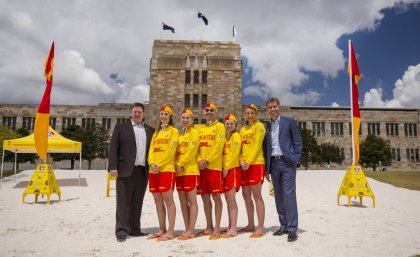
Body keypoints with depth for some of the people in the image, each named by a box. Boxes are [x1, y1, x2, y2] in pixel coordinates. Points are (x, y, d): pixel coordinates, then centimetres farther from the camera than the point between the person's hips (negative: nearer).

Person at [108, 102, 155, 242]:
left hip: (143, 171, 3)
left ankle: (134, 229, 18)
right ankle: (121, 231, 5)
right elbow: (113, 148, 0)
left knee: (137, 202, 9)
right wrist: (113, 167, -9)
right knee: (123, 201, -1)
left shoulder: (150, 130, 15)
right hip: (126, 170, -3)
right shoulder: (121, 127, 6)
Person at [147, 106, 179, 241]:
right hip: (153, 170, 6)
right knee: (158, 200, 7)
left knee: (168, 199, -7)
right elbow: (151, 150, 12)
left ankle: (170, 231, -3)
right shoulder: (156, 132, 21)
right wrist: (152, 163, -6)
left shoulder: (174, 131, 4)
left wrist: (159, 164, -12)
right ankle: (162, 229, 16)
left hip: (167, 169, -6)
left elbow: (171, 149, -7)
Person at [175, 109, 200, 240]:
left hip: (190, 170, -7)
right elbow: (176, 151, 14)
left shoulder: (194, 132, 0)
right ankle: (187, 229, 17)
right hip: (179, 171, 7)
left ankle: (191, 231, 2)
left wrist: (181, 163, -12)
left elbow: (192, 150, -11)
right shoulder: (179, 134, 18)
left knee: (192, 201, -3)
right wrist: (176, 164, -1)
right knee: (183, 202, 9)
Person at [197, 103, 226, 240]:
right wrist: (200, 160, -5)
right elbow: (197, 147, 13)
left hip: (214, 166, -6)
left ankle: (217, 228, 2)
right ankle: (209, 227, 18)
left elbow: (219, 146, -8)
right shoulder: (201, 129, 19)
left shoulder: (219, 126, 2)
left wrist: (208, 160, -14)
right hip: (201, 167, 6)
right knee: (205, 197, 8)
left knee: (216, 196, -4)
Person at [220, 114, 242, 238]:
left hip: (233, 169, -8)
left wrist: (227, 167, -15)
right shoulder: (225, 136, 20)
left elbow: (235, 153, -13)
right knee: (228, 199, 9)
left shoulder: (236, 136, -3)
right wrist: (223, 168, 5)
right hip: (225, 170, 8)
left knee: (231, 198, -9)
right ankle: (230, 227, 17)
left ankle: (233, 229, -6)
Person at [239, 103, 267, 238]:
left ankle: (260, 227, -1)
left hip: (256, 163, -7)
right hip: (244, 165, 7)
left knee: (256, 195, -7)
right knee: (246, 195, 9)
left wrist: (249, 161, -17)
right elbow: (240, 147, 16)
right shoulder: (243, 129, 19)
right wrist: (241, 160, -2)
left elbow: (257, 145, -11)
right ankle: (251, 224, 21)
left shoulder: (259, 126, -1)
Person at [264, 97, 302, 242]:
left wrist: (296, 161, -9)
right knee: (278, 196, 9)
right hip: (273, 163, 5)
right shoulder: (267, 126, 14)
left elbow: (297, 142, 0)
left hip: (287, 162, -4)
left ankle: (292, 229, -1)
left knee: (289, 195, -8)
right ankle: (283, 226, 19)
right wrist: (266, 168, 10)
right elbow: (266, 148, 14)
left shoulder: (289, 121, 3)